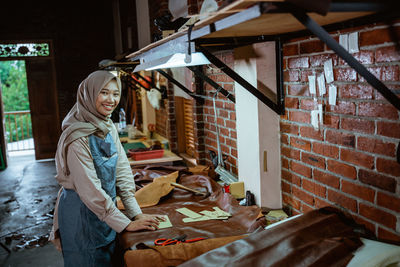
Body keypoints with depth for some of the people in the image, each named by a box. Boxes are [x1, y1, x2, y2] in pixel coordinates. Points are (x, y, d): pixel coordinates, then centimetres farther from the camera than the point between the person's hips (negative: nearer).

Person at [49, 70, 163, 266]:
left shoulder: (109, 128, 1)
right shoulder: (78, 136, -24)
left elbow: (122, 171, 2)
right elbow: (89, 189, -24)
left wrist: (136, 214, -3)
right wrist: (126, 224, -19)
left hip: (106, 207, 8)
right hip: (82, 211, -7)